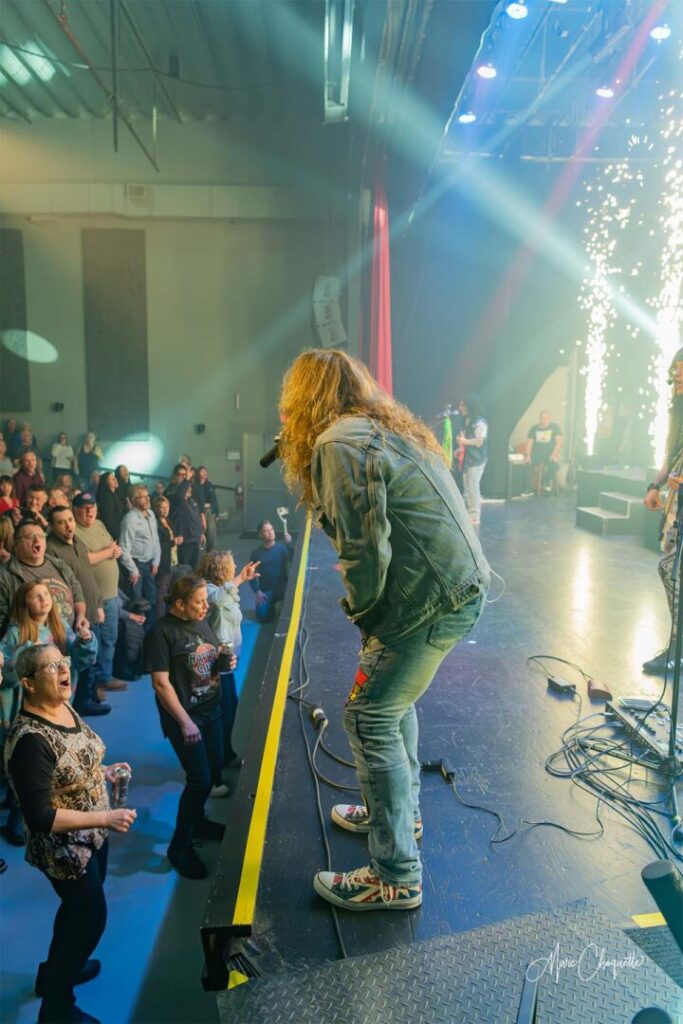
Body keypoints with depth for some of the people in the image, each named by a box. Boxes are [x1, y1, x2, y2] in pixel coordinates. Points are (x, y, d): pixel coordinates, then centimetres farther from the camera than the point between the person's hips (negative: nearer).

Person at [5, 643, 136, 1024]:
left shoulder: (65, 708, -7)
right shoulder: (30, 740, -34)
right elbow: (40, 818, -31)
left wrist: (103, 771, -3)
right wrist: (105, 818, -32)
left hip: (91, 835, 8)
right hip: (64, 849, -8)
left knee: (79, 907, 28)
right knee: (91, 917, 10)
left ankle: (59, 967, 55)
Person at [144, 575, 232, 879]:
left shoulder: (201, 621, 3)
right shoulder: (161, 632, -19)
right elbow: (161, 683, -21)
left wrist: (226, 662, -6)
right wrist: (185, 722, -23)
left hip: (212, 710, 8)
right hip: (184, 716, -7)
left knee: (214, 771, 16)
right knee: (200, 780, -6)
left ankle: (198, 822, 39)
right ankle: (180, 845, 12)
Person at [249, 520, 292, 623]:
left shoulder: (282, 548, -5)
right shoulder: (256, 553, 2)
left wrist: (289, 543, -32)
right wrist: (257, 591, -5)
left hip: (283, 588, -2)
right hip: (265, 591, 2)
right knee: (263, 617, -12)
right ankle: (271, 606, 23)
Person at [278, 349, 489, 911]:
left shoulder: (339, 443, -14)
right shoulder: (387, 427, 16)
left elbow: (366, 550, -18)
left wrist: (360, 611, -3)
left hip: (436, 596, -10)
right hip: (462, 582, 10)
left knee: (369, 717, 0)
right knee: (391, 697, 23)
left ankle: (396, 877, 12)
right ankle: (401, 812, 41)